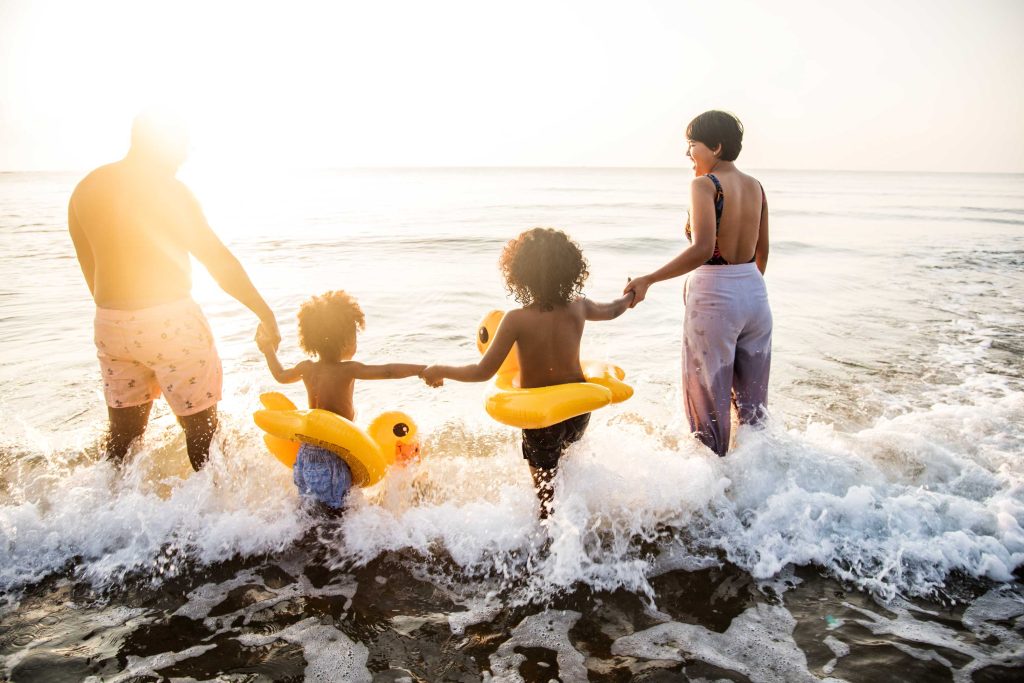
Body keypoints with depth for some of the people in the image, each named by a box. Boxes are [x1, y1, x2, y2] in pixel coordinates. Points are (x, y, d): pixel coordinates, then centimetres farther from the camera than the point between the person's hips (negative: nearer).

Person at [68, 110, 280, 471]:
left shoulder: (85, 189, 10)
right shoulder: (167, 187, -9)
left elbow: (90, 269, 16)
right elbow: (217, 258, -10)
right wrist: (265, 312, -4)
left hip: (109, 323, 6)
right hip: (170, 322, -6)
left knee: (122, 433, 17)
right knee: (201, 426, 5)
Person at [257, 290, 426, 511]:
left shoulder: (307, 368, 3)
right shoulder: (347, 370, -17)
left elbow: (281, 375, 24)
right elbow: (387, 371, -27)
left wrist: (269, 350, 39)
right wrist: (422, 369, -27)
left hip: (307, 449, 7)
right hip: (334, 453, -7)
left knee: (308, 508, 19)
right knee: (332, 511, 2)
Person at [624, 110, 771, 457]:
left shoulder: (704, 185, -14)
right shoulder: (755, 186, 8)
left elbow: (702, 250, -28)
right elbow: (762, 252, 16)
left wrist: (647, 280, -25)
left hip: (713, 298, -7)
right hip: (755, 294, 7)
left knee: (709, 399, 9)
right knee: (752, 397, 20)